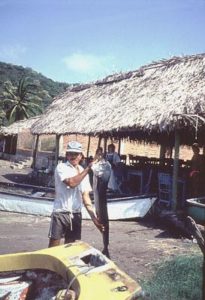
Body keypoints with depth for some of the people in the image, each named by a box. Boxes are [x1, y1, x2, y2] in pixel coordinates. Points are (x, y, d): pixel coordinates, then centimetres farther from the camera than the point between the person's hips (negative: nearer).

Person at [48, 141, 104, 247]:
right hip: (60, 212, -4)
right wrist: (88, 169, -19)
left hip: (76, 214, 5)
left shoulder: (83, 172, 9)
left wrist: (93, 217, -2)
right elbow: (71, 183, -22)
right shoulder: (61, 167, -5)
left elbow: (85, 196, 7)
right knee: (54, 245, 0)